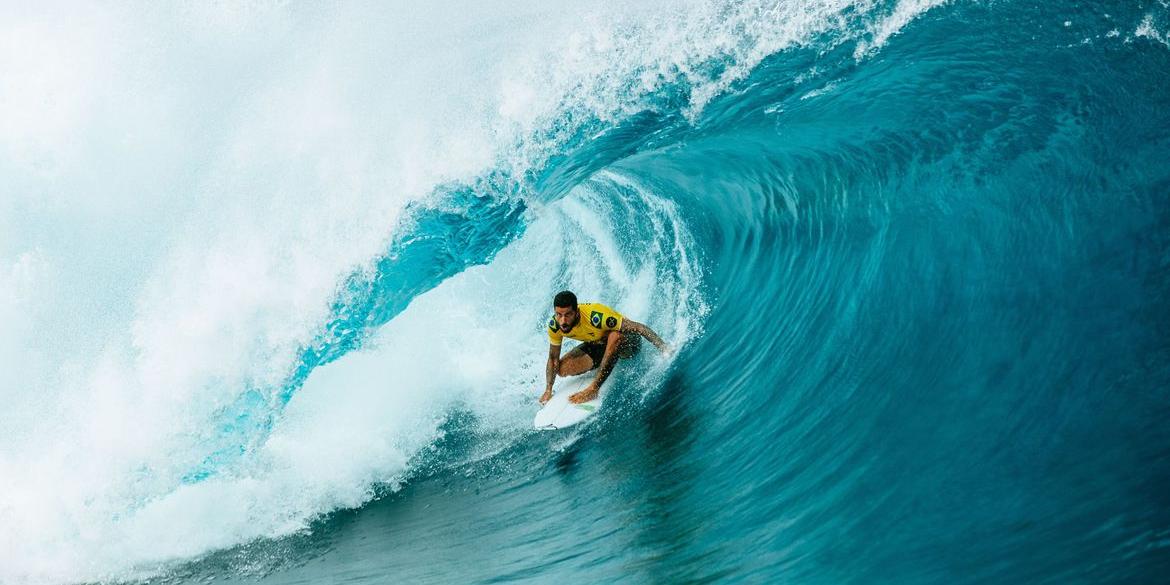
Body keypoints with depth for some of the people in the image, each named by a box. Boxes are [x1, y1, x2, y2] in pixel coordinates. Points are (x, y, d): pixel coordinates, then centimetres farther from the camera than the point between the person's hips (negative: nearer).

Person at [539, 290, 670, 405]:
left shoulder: (596, 316, -39)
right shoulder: (555, 325, -22)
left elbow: (639, 327, -36)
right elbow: (553, 359, -6)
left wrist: (665, 349, -40)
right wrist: (548, 390, -10)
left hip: (627, 343, -5)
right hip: (596, 345, 5)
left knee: (615, 335, -40)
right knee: (563, 369, -15)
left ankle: (594, 389, -28)